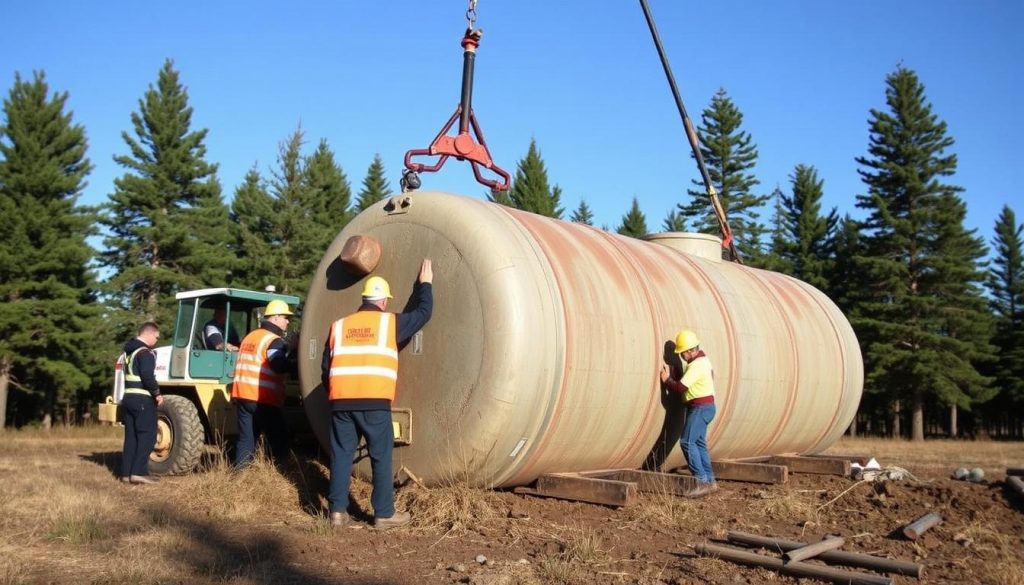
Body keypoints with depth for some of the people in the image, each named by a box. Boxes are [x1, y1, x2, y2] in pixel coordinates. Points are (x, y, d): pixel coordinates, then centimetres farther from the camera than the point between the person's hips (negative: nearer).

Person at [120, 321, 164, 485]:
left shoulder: (129, 351, 19)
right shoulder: (145, 352, -13)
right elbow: (147, 376, -24)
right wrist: (157, 393, -13)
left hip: (128, 398, 10)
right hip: (143, 399, -10)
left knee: (131, 436, 11)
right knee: (147, 435, -7)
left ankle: (126, 473, 11)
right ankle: (139, 472, -13)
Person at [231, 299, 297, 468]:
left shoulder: (250, 336, 19)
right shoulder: (274, 340, -10)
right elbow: (281, 365, -27)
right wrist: (299, 363, -17)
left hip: (242, 395, 8)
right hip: (263, 399, -8)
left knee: (246, 439, 10)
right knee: (279, 441, 2)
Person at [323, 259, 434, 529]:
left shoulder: (339, 326, 14)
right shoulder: (390, 323, 4)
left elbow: (326, 366, 16)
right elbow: (423, 313, 17)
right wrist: (425, 284, 31)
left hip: (341, 401, 4)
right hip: (374, 402, -4)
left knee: (341, 455, 10)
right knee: (381, 457, 4)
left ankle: (338, 511, 13)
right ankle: (384, 514, 8)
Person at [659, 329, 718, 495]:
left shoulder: (696, 365, -20)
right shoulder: (702, 359, 13)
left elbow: (680, 387, -23)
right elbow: (687, 381, 16)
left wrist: (666, 379, -7)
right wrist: (674, 375, 0)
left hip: (701, 408, -10)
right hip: (704, 407, 10)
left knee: (688, 442, -12)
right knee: (699, 443, 12)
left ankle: (702, 481, -13)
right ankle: (709, 480, 15)